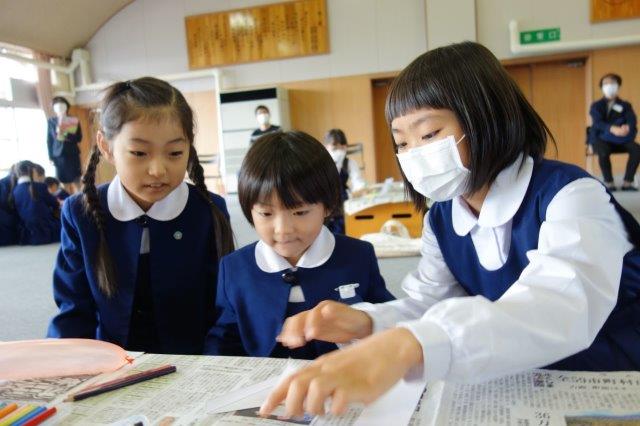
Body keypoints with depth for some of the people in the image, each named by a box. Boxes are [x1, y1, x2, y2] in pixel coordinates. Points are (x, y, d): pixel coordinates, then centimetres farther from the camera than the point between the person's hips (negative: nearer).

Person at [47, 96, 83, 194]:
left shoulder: (74, 121, 2)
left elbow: (79, 138, -2)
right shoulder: (51, 121, 4)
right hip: (59, 156, 1)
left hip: (73, 155, -1)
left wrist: (66, 135, -18)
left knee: (75, 183, -2)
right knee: (65, 184, 5)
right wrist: (51, 157, 1)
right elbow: (49, 140, 6)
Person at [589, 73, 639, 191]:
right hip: (601, 139, -2)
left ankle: (627, 182, -21)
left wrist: (627, 128, -35)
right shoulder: (596, 106, 4)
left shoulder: (625, 105, 11)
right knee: (603, 152, -37)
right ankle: (609, 183, -23)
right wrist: (612, 129, -38)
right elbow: (597, 123, -16)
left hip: (621, 139, 2)